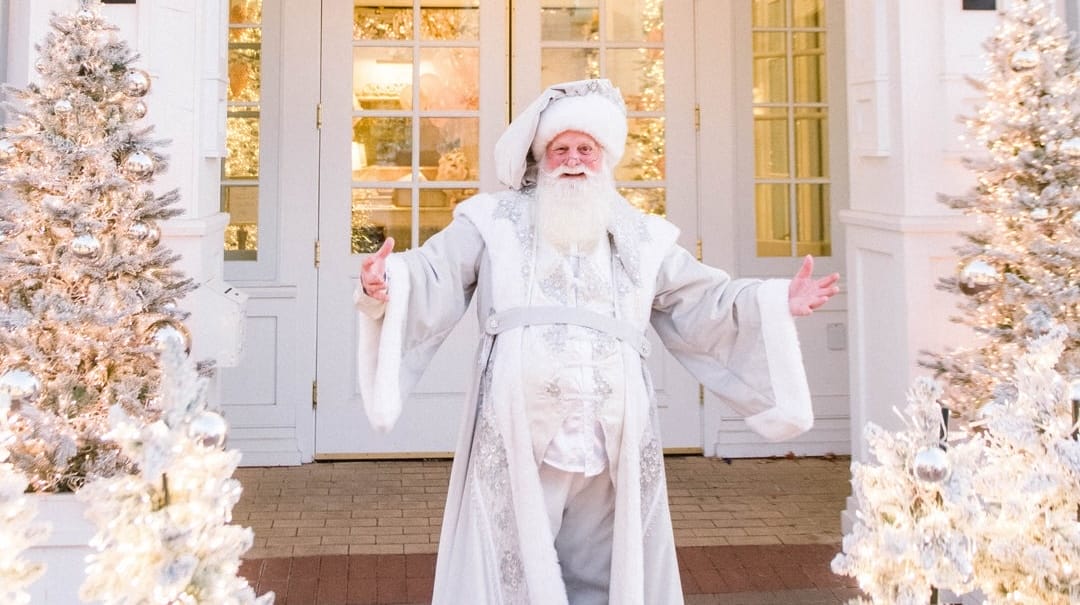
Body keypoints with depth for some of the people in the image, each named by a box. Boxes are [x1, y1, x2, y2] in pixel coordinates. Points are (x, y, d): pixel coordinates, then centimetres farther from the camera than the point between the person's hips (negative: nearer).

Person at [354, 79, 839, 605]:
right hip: (518, 434, -2)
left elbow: (704, 303, 19)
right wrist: (389, 281, -20)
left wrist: (777, 302, 7)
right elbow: (433, 276, 1)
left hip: (613, 439, 3)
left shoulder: (641, 236, 19)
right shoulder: (494, 220, 12)